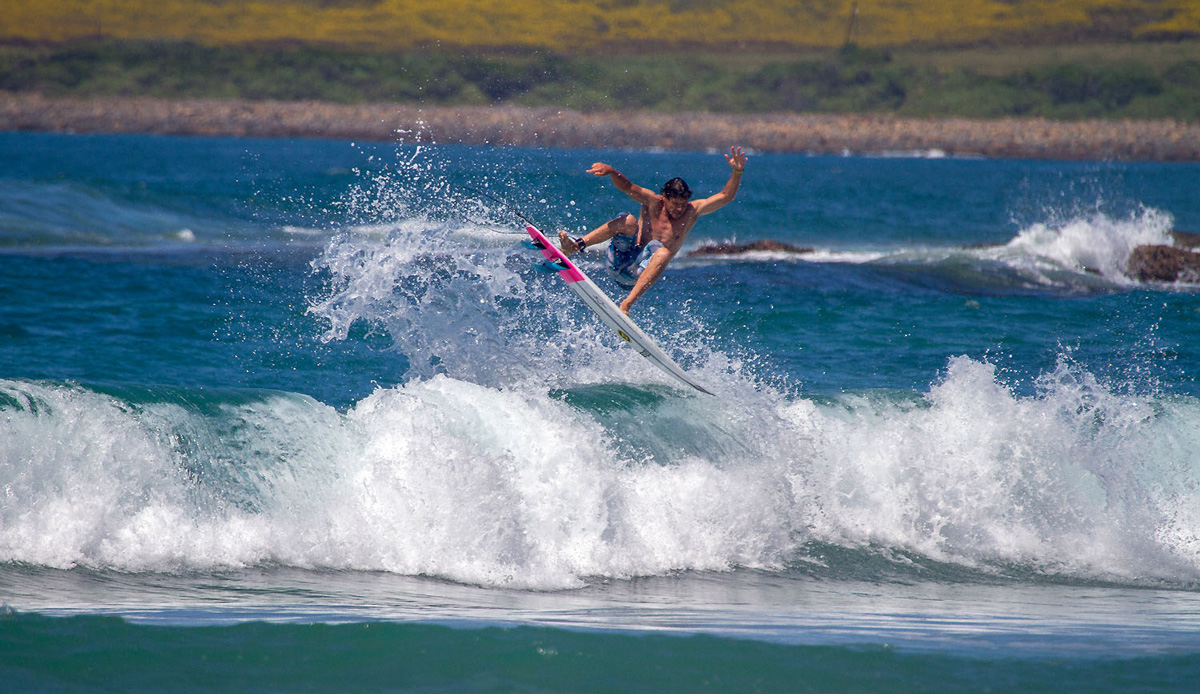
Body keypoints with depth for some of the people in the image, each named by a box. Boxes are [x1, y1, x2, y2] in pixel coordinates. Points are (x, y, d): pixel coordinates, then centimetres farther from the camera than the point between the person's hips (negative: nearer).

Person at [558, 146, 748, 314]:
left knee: (663, 253, -34)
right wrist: (611, 171, -33)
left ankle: (627, 304, -49)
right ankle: (577, 245, -41)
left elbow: (725, 197, 1)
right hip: (620, 262, 0)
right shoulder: (653, 202, 3)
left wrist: (737, 172, -15)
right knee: (628, 221, -25)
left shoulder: (692, 211, 7)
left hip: (642, 270, 1)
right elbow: (627, 187, -12)